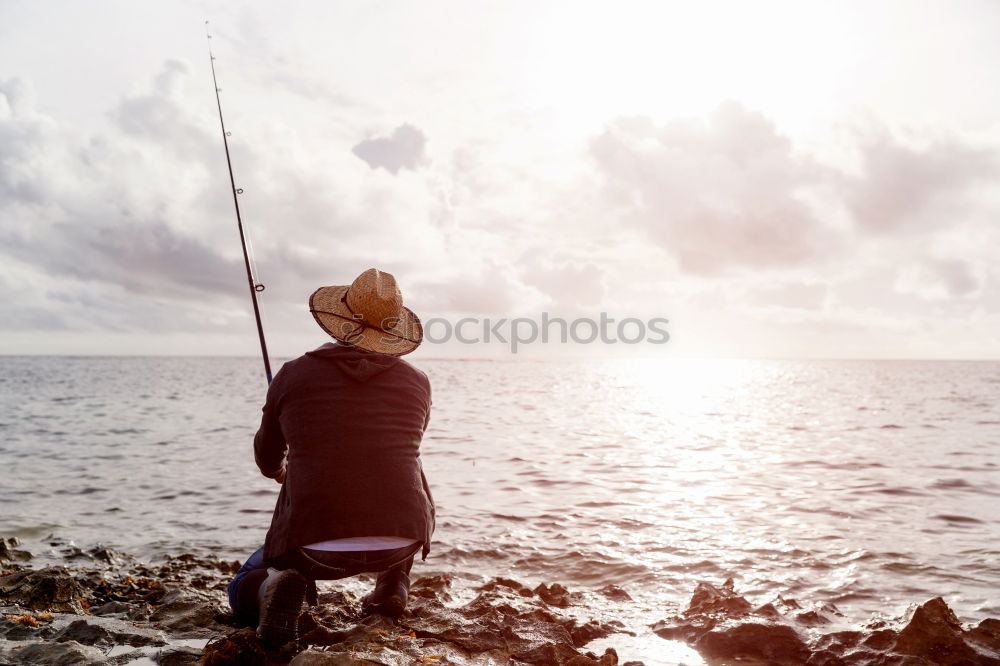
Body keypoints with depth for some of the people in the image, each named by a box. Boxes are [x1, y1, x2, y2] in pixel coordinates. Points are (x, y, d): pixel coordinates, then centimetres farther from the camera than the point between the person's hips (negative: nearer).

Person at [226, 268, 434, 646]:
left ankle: (278, 586, -9)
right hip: (402, 541, 2)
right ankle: (391, 590, 24)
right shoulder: (417, 382, 4)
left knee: (243, 592, 27)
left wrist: (278, 470, 42)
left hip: (315, 546, -1)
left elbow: (268, 459, 17)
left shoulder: (292, 375, 0)